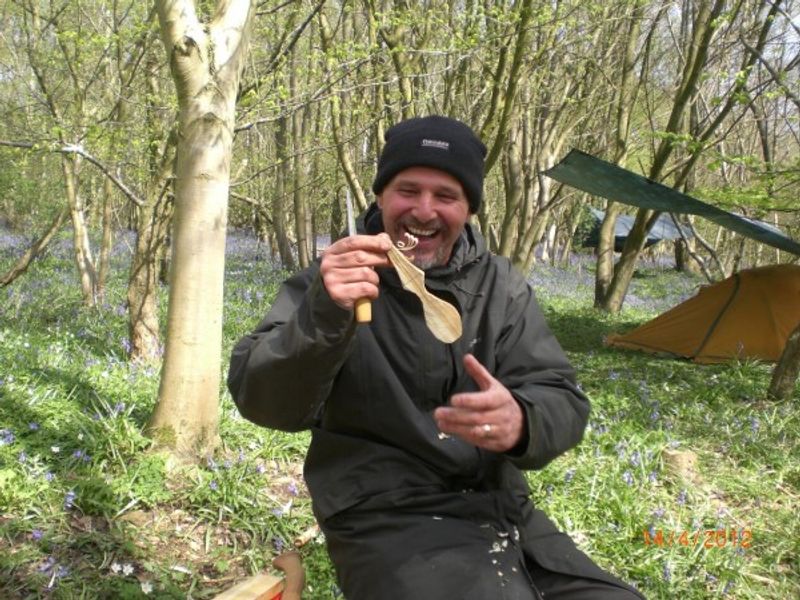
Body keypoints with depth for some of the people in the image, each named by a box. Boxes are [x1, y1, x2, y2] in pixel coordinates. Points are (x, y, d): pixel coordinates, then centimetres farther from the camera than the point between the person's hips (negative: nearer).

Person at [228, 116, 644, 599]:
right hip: (391, 527, -4)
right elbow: (261, 401, -13)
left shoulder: (502, 287, 7)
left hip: (507, 516, 4)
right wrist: (322, 316, -33)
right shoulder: (332, 282, -1)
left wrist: (521, 422, -25)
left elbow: (563, 400, -1)